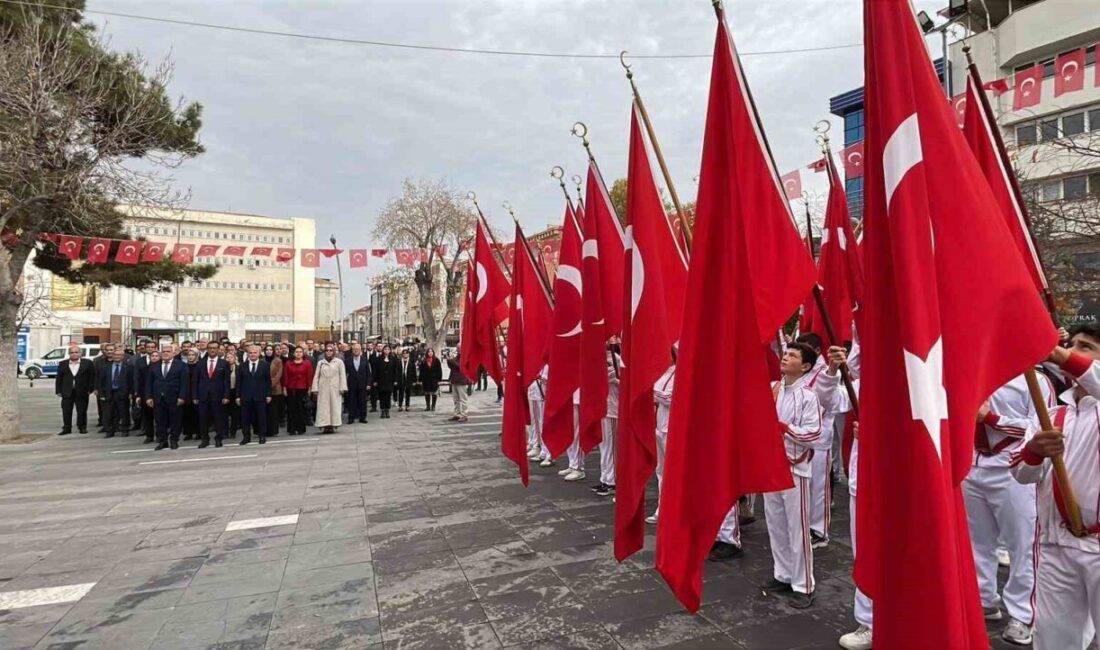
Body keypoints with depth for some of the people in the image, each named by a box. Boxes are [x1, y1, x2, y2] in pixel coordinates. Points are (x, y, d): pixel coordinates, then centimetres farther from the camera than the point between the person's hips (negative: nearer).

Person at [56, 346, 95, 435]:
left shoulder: (88, 363, 2)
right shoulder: (63, 364, 8)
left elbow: (92, 376, 1)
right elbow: (58, 378, 8)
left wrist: (90, 389, -4)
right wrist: (58, 391, 1)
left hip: (82, 392, -2)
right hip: (67, 392, 2)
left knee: (82, 411, 4)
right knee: (66, 411, 4)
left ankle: (82, 427, 14)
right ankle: (67, 428, 12)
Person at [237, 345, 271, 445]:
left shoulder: (265, 365, 2)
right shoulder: (242, 366, 6)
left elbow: (268, 381, 2)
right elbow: (239, 382, 6)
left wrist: (268, 395, -2)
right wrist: (238, 396, 1)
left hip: (260, 396, -1)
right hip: (246, 396, 2)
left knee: (261, 417, 4)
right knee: (245, 418, 6)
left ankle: (262, 436, 13)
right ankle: (246, 437, 15)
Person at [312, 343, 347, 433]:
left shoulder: (339, 362, 2)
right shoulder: (320, 362, 9)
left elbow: (342, 375, -1)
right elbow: (316, 376, 8)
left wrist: (342, 388, -8)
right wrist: (315, 389, 0)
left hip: (335, 388, -1)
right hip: (323, 389, 1)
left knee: (334, 406, 0)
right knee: (323, 407, -2)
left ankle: (333, 425, 4)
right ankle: (325, 426, -1)